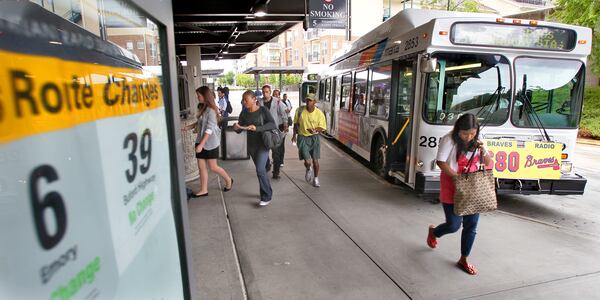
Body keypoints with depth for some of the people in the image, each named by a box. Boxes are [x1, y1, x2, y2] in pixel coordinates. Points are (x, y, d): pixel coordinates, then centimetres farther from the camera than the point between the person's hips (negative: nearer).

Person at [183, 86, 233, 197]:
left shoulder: (211, 110, -18)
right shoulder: (203, 108, 7)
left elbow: (209, 129, -22)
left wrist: (201, 144, -25)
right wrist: (189, 126, 6)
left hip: (210, 142, -8)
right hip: (201, 141, 8)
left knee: (213, 167, 4)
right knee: (201, 166, 8)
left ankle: (228, 180, 27)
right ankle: (204, 190, 17)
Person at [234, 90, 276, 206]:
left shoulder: (263, 110, -11)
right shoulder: (244, 113, 1)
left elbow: (272, 124, -22)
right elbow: (239, 130, 2)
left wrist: (257, 128, -33)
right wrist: (236, 128, -22)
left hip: (263, 144, -5)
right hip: (251, 144, 5)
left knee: (260, 169, -13)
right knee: (260, 169, 15)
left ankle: (267, 196, -1)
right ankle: (267, 192, 31)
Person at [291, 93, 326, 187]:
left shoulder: (319, 113, -9)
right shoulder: (300, 111, -7)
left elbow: (322, 127, -6)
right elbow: (296, 123, 8)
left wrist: (315, 130, -26)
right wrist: (294, 135, 10)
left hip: (314, 138, 1)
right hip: (302, 138, 0)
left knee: (315, 160, 6)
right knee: (307, 161, -9)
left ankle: (316, 179, 28)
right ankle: (309, 170, 29)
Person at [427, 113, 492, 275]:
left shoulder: (476, 141, 4)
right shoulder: (449, 140, -15)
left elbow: (488, 163, 9)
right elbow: (441, 162, -19)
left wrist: (483, 151, -11)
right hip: (452, 187, -5)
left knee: (471, 225, 7)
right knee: (454, 225, -2)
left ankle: (464, 259, 24)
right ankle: (433, 232, 33)